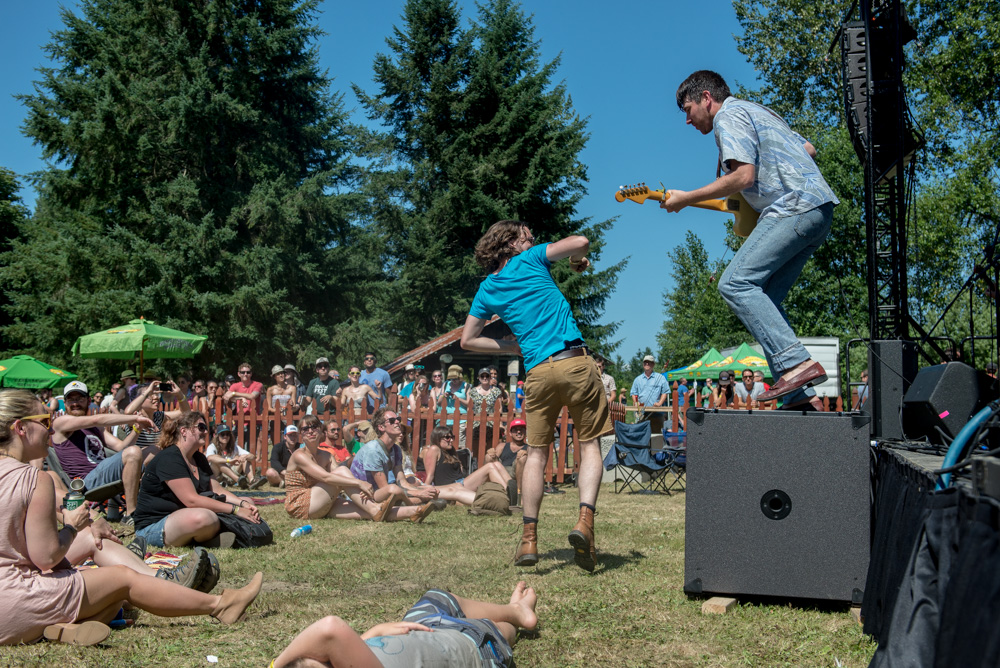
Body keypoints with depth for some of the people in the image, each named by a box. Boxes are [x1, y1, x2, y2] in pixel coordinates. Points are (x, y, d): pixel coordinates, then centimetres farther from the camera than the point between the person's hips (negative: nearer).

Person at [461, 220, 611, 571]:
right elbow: (581, 242, -2)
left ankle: (529, 537, 3)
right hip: (575, 361, -3)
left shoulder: (487, 290, 16)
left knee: (536, 453, 9)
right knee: (590, 444, 4)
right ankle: (585, 519, -13)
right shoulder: (529, 261, 6)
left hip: (538, 371, 3)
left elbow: (468, 339, 19)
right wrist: (578, 261, 21)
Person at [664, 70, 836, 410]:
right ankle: (802, 395, 0)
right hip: (820, 208, 10)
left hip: (794, 208, -10)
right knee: (763, 297, 6)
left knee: (736, 283, -17)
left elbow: (743, 176, -15)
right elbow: (809, 149, 33)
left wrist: (685, 199, -7)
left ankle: (796, 364, -26)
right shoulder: (758, 111, 29)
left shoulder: (728, 116, -2)